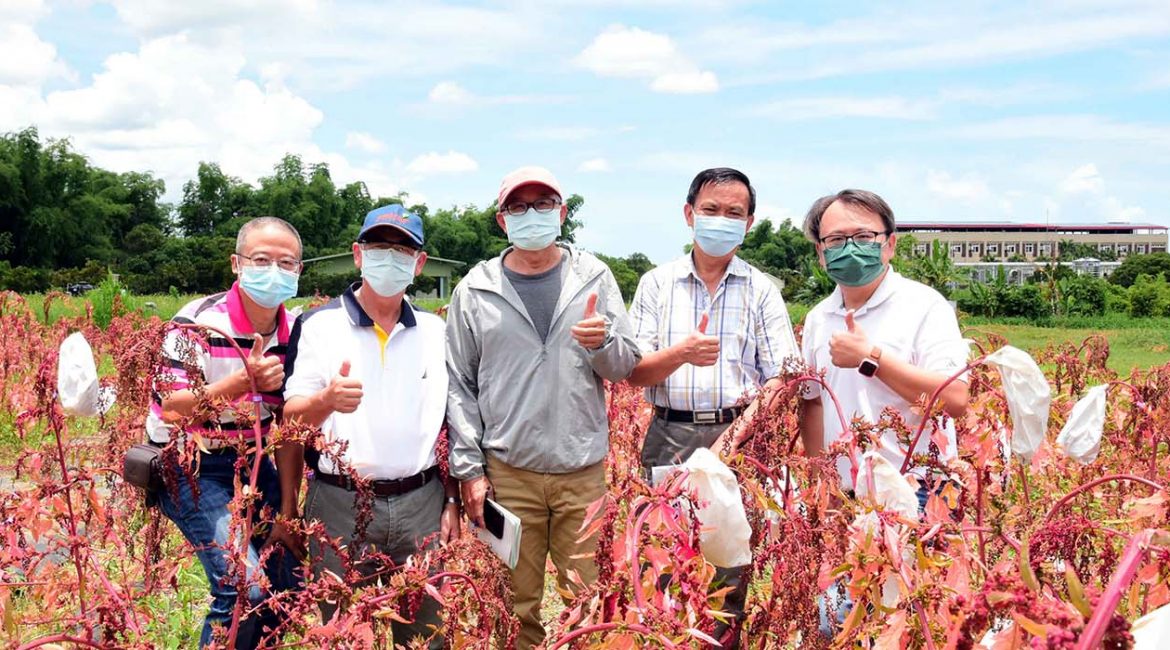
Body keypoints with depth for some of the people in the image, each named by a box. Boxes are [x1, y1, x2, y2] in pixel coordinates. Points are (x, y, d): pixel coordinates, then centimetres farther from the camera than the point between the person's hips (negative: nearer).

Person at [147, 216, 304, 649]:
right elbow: (171, 410, -24)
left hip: (250, 462, 6)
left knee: (291, 578, 8)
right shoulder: (198, 324, -19)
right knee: (245, 587, -19)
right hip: (190, 469, -6)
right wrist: (243, 381, -36)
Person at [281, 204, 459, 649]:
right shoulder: (318, 325, 0)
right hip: (338, 505, -2)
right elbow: (290, 419, -4)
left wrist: (452, 500, 7)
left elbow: (449, 423, 12)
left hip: (421, 506, 2)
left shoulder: (436, 332, 8)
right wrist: (326, 399, -25)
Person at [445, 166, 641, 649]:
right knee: (516, 604, 8)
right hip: (506, 473, 0)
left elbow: (626, 367, 5)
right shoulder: (475, 291, 4)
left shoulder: (594, 277, 5)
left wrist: (602, 343, -17)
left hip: (585, 473, 1)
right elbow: (458, 386, 4)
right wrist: (469, 469, -1)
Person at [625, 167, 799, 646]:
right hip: (670, 437, 0)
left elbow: (781, 377, 0)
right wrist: (681, 353, -17)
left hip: (738, 438, 0)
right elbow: (634, 373, 2)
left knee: (732, 569, 2)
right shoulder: (656, 284, 8)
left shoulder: (762, 290, 7)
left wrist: (742, 428, -16)